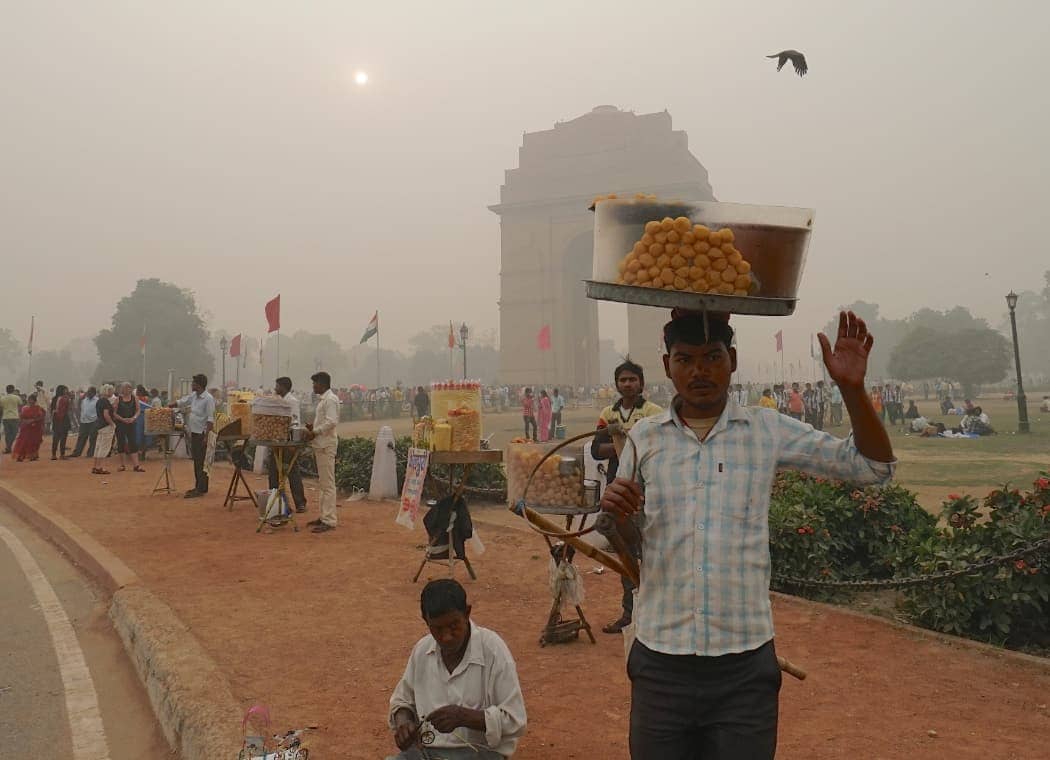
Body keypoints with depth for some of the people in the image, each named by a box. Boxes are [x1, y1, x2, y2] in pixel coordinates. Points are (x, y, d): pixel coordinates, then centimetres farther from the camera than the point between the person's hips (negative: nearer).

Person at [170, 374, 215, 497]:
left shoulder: (208, 399, -16)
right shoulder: (193, 396, 9)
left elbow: (210, 419, -20)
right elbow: (181, 402, 25)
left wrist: (206, 436, -24)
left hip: (202, 433, -9)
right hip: (194, 432, 9)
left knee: (201, 463, -6)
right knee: (196, 461, 14)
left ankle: (201, 489, -3)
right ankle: (198, 486, 21)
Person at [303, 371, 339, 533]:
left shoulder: (330, 399, -13)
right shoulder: (322, 399, 18)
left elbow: (331, 422, -22)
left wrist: (314, 432, -19)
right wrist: (312, 427, 8)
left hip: (326, 445, -11)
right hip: (320, 445, 11)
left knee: (328, 484, -8)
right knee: (323, 483, 15)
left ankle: (329, 521, -5)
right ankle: (324, 516, 23)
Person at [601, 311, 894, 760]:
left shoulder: (768, 432, 0)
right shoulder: (644, 438, 2)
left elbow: (874, 466, 1)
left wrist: (851, 388, -13)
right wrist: (611, 514, -15)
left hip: (745, 667, -1)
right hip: (661, 662, 1)